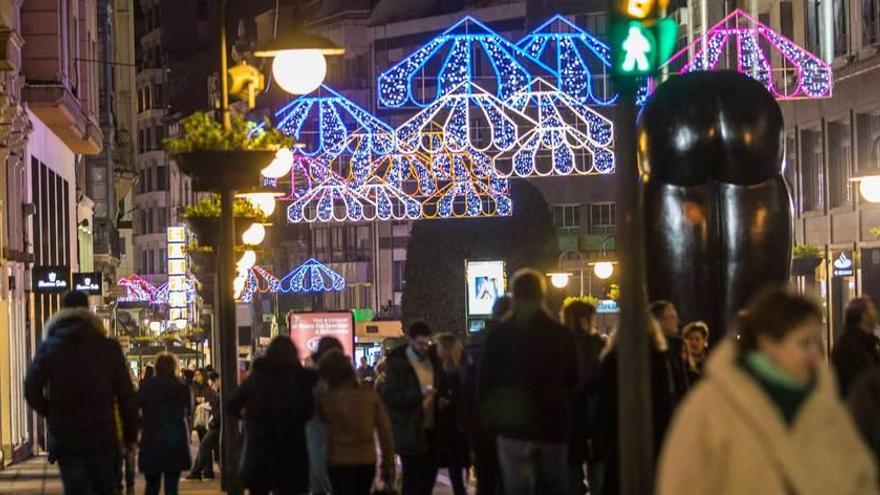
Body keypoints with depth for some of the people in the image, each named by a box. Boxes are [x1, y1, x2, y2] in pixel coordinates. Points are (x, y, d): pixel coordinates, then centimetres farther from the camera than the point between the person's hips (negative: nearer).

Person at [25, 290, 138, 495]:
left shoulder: (48, 348, 1)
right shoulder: (109, 348, 1)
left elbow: (32, 390, -5)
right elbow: (126, 394, 0)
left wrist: (51, 414, 12)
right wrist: (130, 434, 8)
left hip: (65, 437, 0)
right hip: (103, 435, 0)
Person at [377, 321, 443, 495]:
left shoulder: (432, 358, 11)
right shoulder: (396, 363, -8)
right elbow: (389, 396, -16)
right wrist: (419, 393, -26)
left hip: (431, 429, 6)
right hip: (410, 432, -6)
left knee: (429, 475, 9)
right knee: (412, 478, -5)